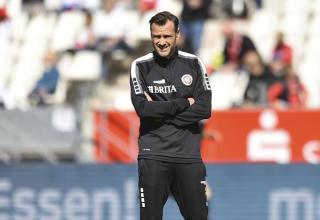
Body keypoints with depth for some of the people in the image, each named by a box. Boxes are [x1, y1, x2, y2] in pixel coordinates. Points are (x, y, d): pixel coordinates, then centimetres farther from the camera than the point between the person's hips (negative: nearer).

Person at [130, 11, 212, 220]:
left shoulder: (193, 64, 5)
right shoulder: (141, 66, 2)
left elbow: (205, 109, -5)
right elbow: (143, 108, -11)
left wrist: (162, 112, -10)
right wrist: (184, 103, -9)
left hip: (188, 154, 1)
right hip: (153, 154, -1)